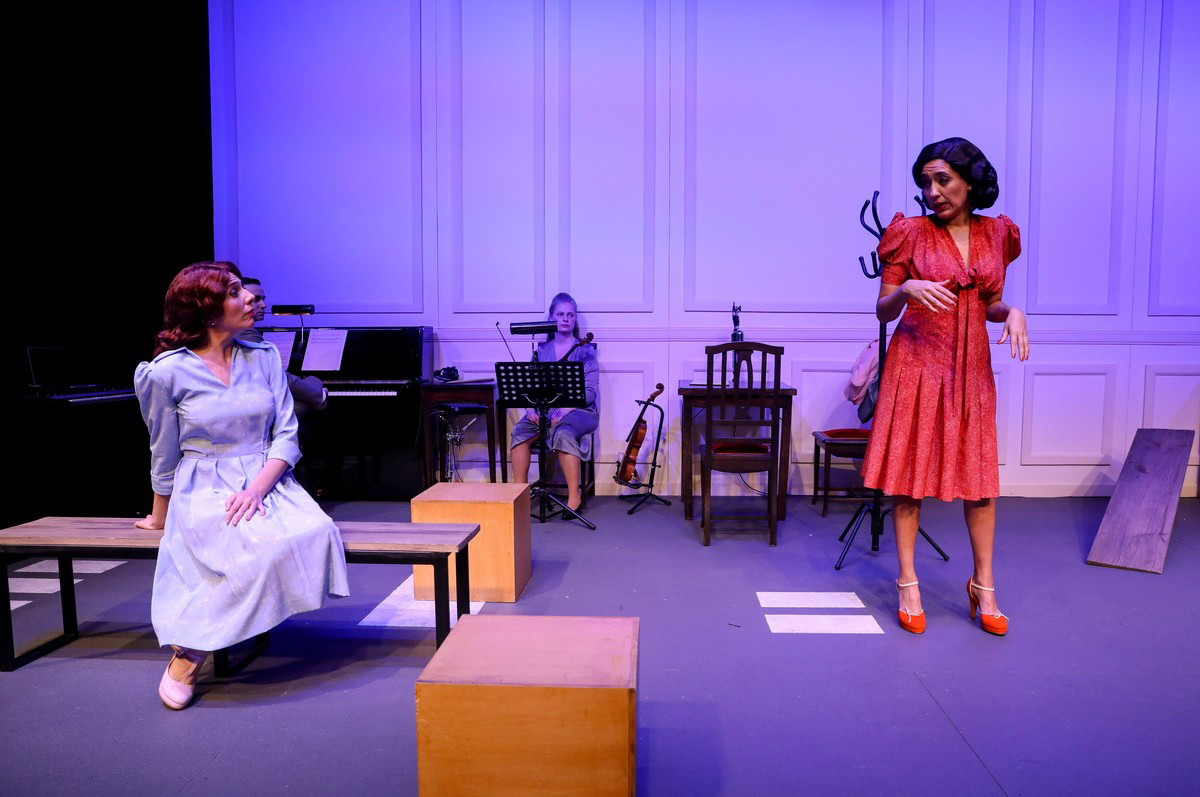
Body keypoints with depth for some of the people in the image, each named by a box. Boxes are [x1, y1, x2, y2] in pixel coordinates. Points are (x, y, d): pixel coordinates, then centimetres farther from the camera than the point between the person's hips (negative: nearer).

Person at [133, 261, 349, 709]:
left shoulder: (264, 358, 5)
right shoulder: (167, 373, -4)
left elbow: (286, 434, 1)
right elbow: (164, 455, 7)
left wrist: (257, 488, -15)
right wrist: (160, 518, 17)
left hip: (269, 481, 4)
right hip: (205, 490, -4)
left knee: (315, 534, -28)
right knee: (265, 546, -33)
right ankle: (188, 654, -15)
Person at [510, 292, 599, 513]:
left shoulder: (585, 351, 4)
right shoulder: (541, 351, 14)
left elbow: (589, 391, -6)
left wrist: (565, 409, -22)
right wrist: (530, 408, -13)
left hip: (579, 410, -3)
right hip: (545, 410, 4)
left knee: (563, 434, -37)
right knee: (519, 431, -26)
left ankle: (574, 496, -25)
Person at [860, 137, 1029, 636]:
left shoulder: (997, 234, 9)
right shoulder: (911, 233, -2)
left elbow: (989, 303, 17)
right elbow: (883, 311, -2)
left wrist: (1012, 312, -4)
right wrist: (907, 290, -22)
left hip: (971, 366, 4)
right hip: (917, 364, -3)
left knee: (980, 474, 6)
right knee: (910, 470, 0)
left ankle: (983, 586, 20)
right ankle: (908, 584, 12)